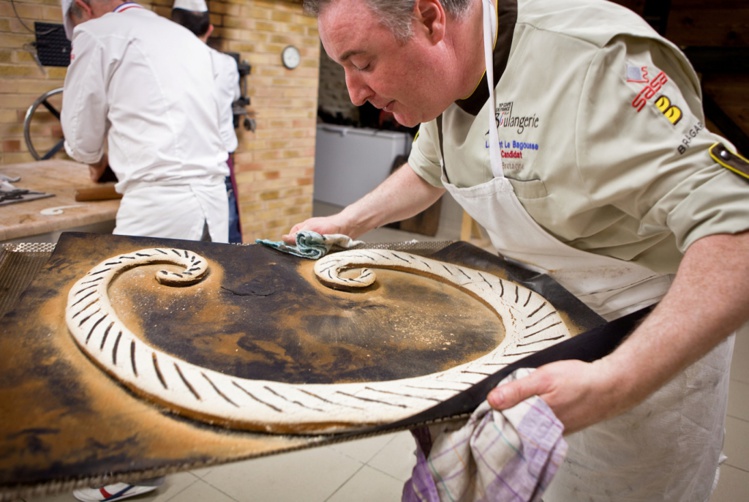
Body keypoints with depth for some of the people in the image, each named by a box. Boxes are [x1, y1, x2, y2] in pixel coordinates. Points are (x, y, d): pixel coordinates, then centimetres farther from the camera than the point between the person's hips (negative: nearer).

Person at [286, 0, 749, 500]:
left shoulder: (594, 61, -30)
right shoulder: (443, 81, -4)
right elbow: (427, 172, 17)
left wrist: (616, 383, -42)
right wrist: (345, 224, 10)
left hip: (662, 339, -6)